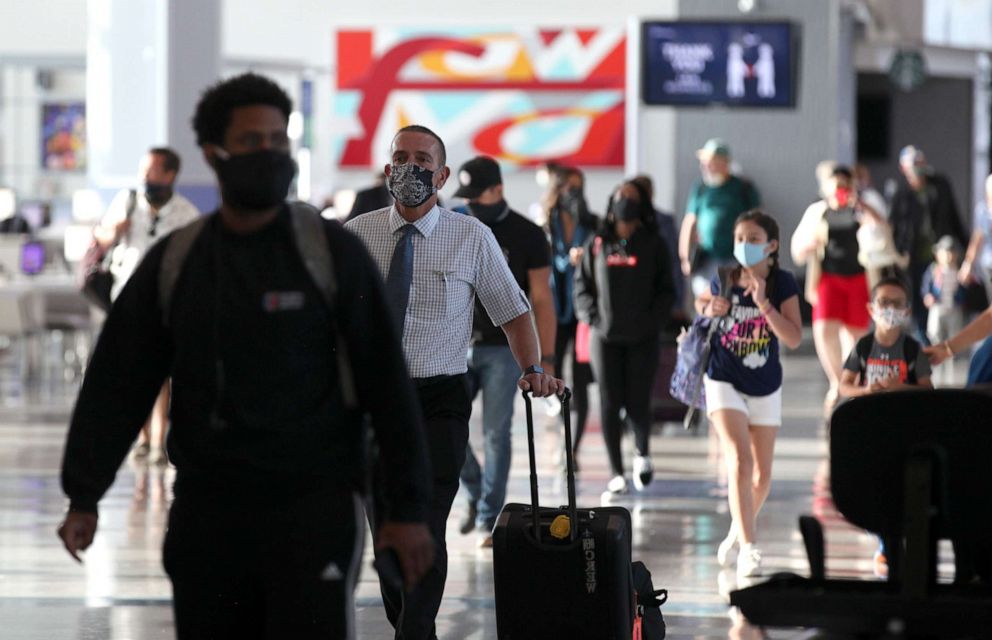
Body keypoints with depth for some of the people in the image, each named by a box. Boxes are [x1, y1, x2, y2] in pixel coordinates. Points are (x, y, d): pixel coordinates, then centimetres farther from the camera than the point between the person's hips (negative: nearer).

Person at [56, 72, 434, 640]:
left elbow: (387, 384, -3)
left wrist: (409, 508, -6)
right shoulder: (173, 262, 5)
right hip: (206, 510, 4)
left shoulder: (333, 252, -4)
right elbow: (117, 383, 7)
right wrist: (83, 498, 0)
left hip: (313, 507, -4)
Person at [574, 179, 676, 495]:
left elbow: (666, 290, 5)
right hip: (605, 337, 1)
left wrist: (652, 321, -8)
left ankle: (642, 454, 28)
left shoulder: (654, 245, 5)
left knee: (638, 403, -3)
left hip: (642, 338, -1)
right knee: (610, 404, -2)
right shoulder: (597, 245, 8)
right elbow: (582, 286, 10)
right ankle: (616, 474, 3)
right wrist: (593, 318, -4)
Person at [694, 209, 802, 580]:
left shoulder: (782, 283, -11)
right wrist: (709, 309, -7)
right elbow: (701, 302, 16)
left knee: (762, 475, 11)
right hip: (725, 382, -2)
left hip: (765, 388, 2)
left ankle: (738, 532, 35)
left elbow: (794, 339, -20)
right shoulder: (724, 279, -7)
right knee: (740, 461, -19)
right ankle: (748, 548, -22)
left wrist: (764, 303, -29)